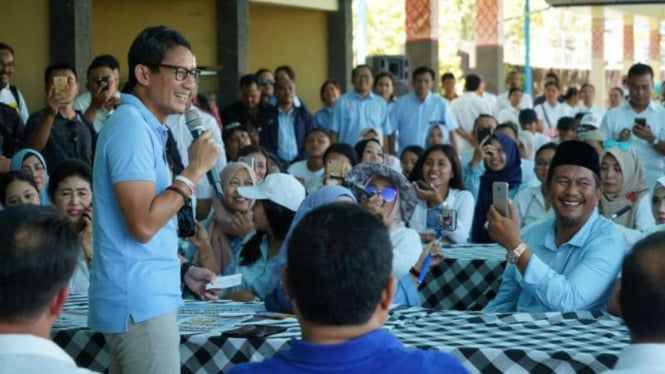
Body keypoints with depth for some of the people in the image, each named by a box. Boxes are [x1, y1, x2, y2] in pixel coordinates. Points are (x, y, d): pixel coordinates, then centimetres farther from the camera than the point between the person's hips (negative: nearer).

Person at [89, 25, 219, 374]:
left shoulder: (143, 126, 16)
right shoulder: (132, 126, -15)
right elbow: (143, 224, -23)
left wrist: (183, 272, 20)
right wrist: (194, 170, -16)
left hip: (141, 296, 10)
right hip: (140, 301, -10)